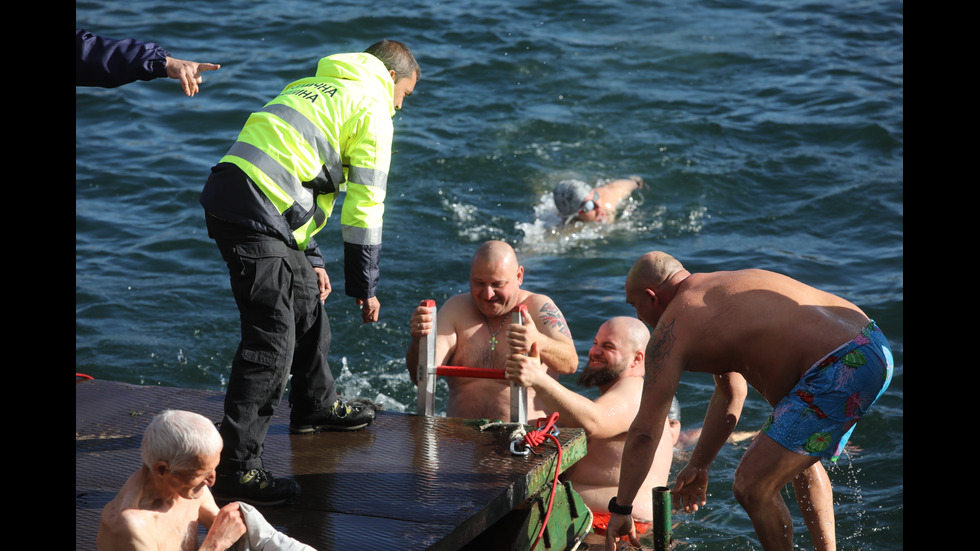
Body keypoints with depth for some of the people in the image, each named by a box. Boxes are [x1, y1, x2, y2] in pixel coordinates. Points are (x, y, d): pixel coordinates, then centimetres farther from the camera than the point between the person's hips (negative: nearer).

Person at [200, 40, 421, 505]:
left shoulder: (313, 87, 29)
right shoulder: (371, 107, 2)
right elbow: (364, 208, 0)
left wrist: (310, 259, 27)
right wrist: (365, 288, 9)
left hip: (228, 199, 10)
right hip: (254, 218, -10)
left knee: (307, 301, 24)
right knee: (272, 341, -9)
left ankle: (316, 406, 42)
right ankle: (237, 470, -8)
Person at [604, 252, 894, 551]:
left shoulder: (671, 330, -1)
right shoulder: (721, 291, 25)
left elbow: (644, 432, 0)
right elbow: (730, 395, 33)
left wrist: (620, 508, 9)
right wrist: (697, 466, 40)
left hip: (839, 372, -10)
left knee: (752, 487, -8)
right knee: (800, 452, 33)